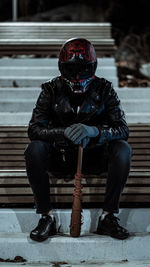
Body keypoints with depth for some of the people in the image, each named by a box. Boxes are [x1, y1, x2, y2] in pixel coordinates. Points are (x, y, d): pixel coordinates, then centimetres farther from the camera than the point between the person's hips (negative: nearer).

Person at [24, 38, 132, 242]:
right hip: (60, 156, 0)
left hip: (94, 158, 0)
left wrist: (93, 131, -35)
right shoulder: (52, 90, -6)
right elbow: (34, 129, -15)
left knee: (122, 149, -28)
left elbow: (123, 129, -14)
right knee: (34, 150, -30)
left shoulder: (104, 90, -6)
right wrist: (64, 132, -34)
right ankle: (46, 216, -18)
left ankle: (108, 217, -18)